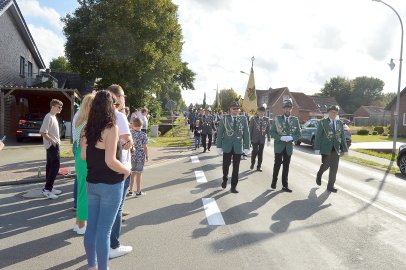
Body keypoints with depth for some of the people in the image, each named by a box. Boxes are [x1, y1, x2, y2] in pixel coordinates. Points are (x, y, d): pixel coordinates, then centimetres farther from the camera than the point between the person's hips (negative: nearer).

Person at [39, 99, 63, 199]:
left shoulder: (53, 117, 14)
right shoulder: (48, 117, -16)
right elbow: (43, 132, -22)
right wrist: (52, 141, -19)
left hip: (54, 145, 10)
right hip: (52, 145, -10)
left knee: (51, 165, 12)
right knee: (56, 165, -11)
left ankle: (49, 188, 18)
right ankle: (47, 189, -8)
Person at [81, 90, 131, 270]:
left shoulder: (89, 129, 2)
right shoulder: (111, 128, -18)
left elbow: (83, 156, 7)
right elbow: (110, 161, -22)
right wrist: (127, 170, -6)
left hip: (92, 183, 7)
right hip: (110, 185, -7)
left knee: (91, 227, 16)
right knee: (104, 231, 3)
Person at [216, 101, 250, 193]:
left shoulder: (243, 119, 1)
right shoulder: (225, 119, 0)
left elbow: (246, 134, 1)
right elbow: (220, 133, 0)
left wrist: (247, 147, -4)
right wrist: (219, 146, -5)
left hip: (238, 147, 1)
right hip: (227, 147, 0)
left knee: (236, 168, 5)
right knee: (226, 165, 6)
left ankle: (233, 186, 17)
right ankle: (225, 179, 35)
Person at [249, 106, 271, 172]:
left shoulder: (267, 119, 3)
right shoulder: (253, 118, -2)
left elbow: (268, 130, 6)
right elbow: (250, 129, 0)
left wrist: (268, 139, 3)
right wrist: (250, 138, -2)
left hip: (262, 139, 2)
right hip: (255, 139, -2)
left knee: (260, 152, 4)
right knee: (255, 151, -10)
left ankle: (258, 167, 15)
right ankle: (252, 163, 15)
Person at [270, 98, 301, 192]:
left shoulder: (295, 120, 5)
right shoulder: (277, 119, -1)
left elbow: (298, 134, 5)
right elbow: (272, 132, -3)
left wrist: (291, 137, -14)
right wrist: (280, 137, -18)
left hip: (289, 146, 2)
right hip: (279, 146, -2)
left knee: (286, 166, 7)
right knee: (277, 164, -2)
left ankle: (285, 185, 15)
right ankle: (274, 182, 18)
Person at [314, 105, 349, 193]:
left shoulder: (340, 123, 10)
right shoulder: (323, 122, -1)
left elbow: (342, 137, 11)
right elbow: (318, 136, -5)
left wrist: (345, 149, 7)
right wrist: (317, 148, -12)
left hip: (336, 149, 3)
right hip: (326, 148, -3)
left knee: (334, 168, 1)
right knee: (326, 165, 1)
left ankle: (330, 186, 10)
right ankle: (319, 174, 33)